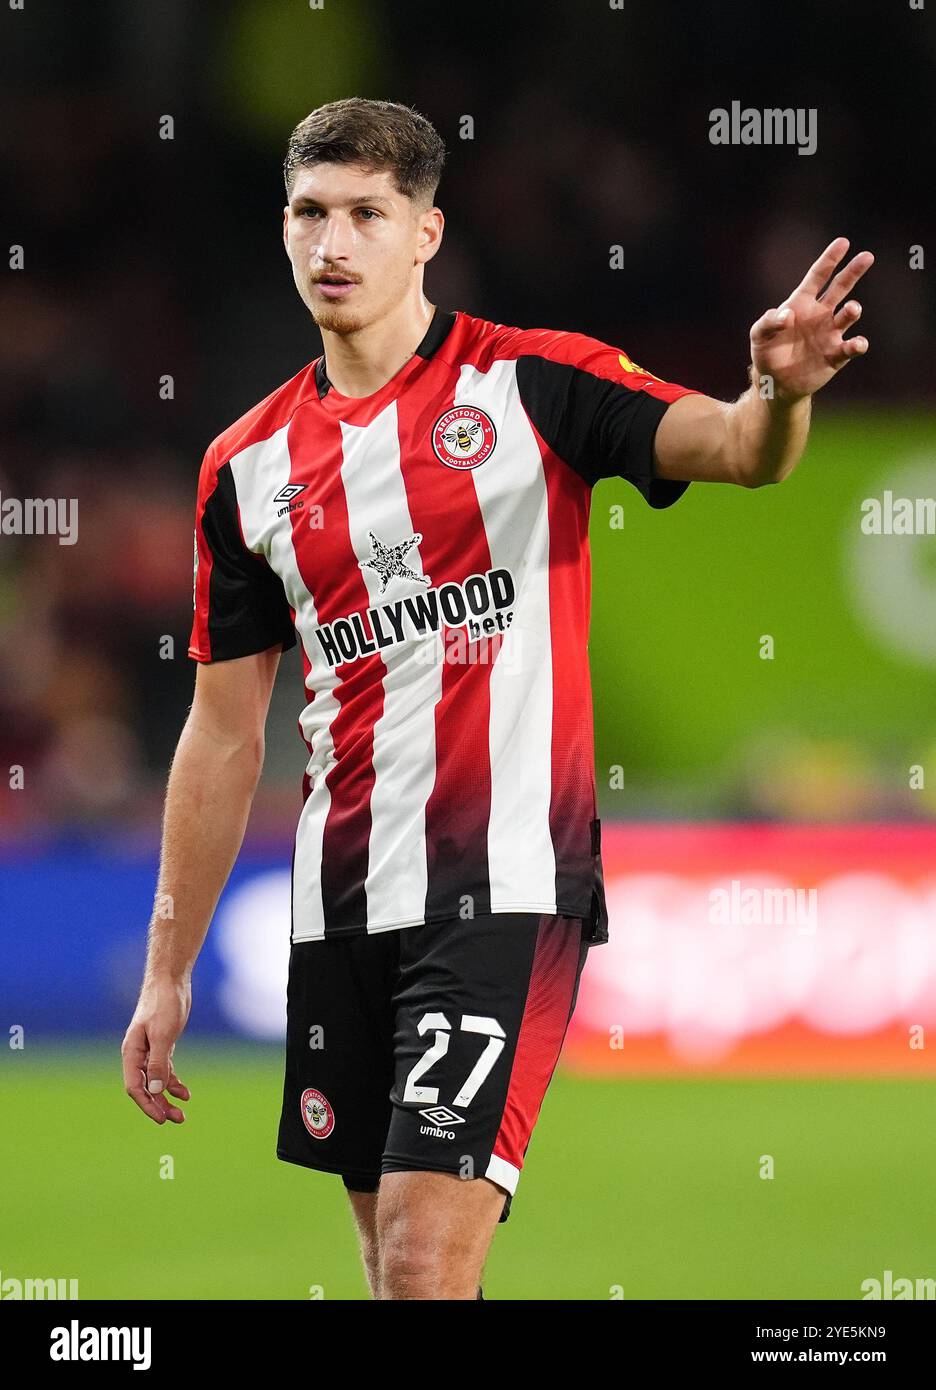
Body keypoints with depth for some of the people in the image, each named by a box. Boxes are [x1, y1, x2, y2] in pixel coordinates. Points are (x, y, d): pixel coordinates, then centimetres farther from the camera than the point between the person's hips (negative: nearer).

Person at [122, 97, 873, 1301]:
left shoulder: (533, 382, -3)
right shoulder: (246, 466, 10)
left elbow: (735, 449, -17)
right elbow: (224, 731, 14)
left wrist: (778, 392, -41)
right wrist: (167, 971, 12)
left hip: (504, 886, -5)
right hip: (338, 905, 5)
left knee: (423, 1264, -16)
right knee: (395, 1263, 11)